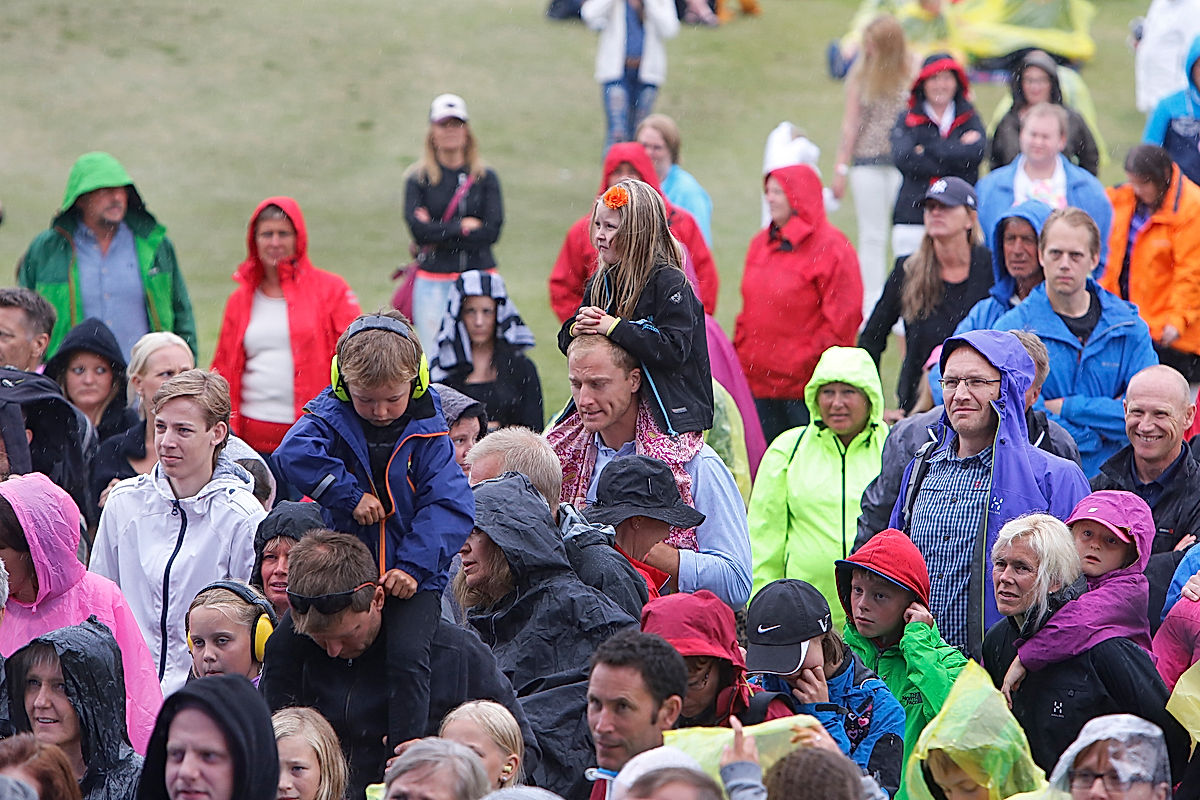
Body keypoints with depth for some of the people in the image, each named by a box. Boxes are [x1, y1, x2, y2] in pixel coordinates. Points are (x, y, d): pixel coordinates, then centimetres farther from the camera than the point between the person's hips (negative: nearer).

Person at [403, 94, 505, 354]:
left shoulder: (485, 177, 8)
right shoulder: (418, 178, 5)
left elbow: (492, 231, -4)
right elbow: (417, 228, -9)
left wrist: (438, 234, -8)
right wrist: (463, 227, -6)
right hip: (434, 281, -1)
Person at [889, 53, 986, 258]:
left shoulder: (969, 119, 13)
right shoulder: (906, 120, 11)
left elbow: (976, 153, -7)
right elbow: (902, 158, -8)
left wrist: (925, 150, -8)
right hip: (913, 219, 0)